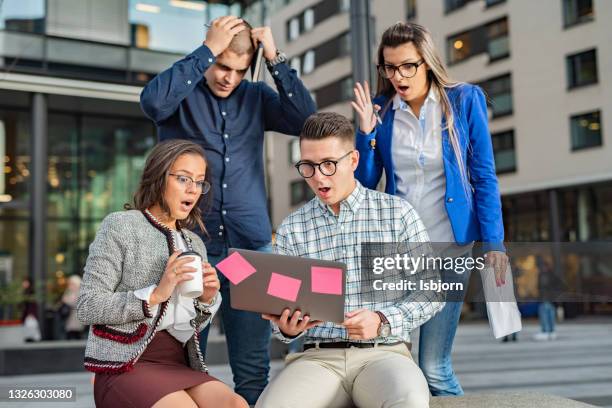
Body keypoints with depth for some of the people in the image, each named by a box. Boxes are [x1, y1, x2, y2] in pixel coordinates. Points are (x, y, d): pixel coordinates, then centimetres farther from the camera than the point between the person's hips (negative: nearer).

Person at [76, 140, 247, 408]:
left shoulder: (194, 244, 19)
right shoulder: (120, 226, 2)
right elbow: (87, 308, -7)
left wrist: (207, 299, 1)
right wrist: (154, 294, -16)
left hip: (180, 364, 4)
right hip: (127, 364, -4)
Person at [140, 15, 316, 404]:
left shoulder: (256, 97, 10)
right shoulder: (183, 94, 2)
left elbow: (306, 119, -4)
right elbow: (153, 101, -20)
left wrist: (275, 59, -9)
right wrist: (207, 51, -17)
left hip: (251, 249, 2)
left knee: (253, 368, 5)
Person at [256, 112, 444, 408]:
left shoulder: (398, 213, 5)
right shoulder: (291, 229, 10)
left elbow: (431, 289, 5)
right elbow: (283, 310, 12)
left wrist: (384, 322, -12)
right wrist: (287, 328, -12)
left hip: (383, 353, -1)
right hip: (318, 357, 1)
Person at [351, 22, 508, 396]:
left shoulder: (465, 100, -3)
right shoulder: (381, 109, 2)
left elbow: (484, 177, -2)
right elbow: (365, 183, 5)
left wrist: (494, 241, -8)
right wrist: (366, 131, -8)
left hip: (450, 245, -2)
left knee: (434, 368, -3)